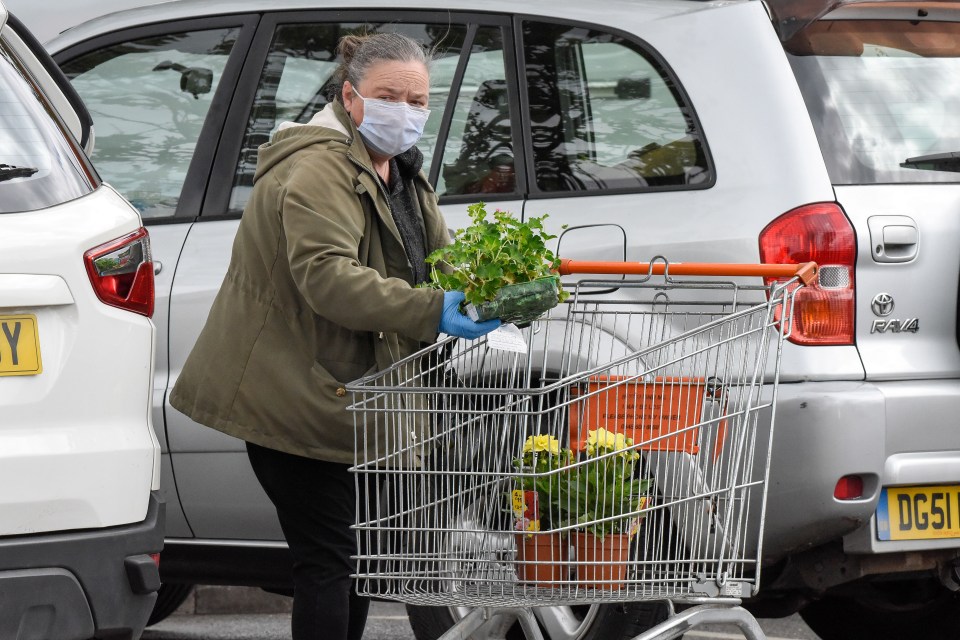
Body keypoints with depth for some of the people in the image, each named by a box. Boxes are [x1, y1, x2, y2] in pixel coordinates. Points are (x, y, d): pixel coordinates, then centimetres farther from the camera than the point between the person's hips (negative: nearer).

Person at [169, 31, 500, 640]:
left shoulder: (402, 173, 15)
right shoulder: (319, 171, -20)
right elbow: (327, 276, -33)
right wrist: (430, 311, -39)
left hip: (345, 395, 10)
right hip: (291, 396, -10)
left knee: (356, 552, 15)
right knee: (330, 556, -11)